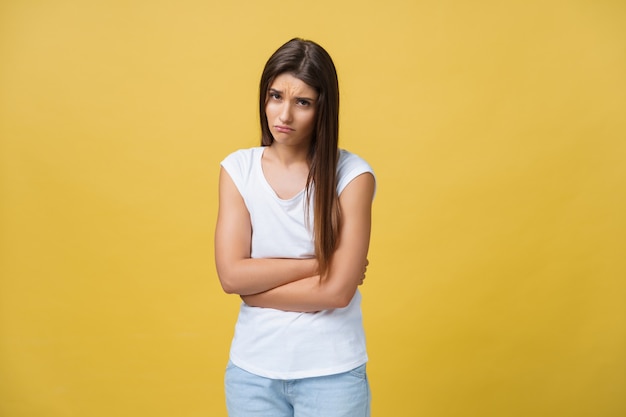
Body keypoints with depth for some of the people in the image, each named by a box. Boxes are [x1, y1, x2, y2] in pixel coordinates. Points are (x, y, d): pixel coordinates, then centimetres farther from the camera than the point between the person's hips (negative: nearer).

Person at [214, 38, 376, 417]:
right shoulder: (238, 169, -4)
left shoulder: (352, 174, -12)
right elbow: (231, 274, -11)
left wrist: (254, 286, -9)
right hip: (252, 369, 2)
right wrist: (318, 263, -14)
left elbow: (338, 291, -17)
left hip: (332, 372, -2)